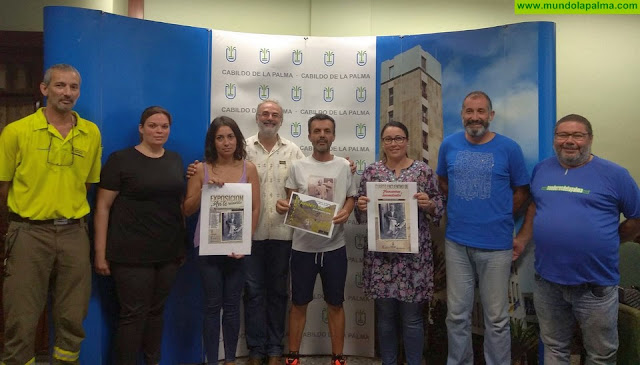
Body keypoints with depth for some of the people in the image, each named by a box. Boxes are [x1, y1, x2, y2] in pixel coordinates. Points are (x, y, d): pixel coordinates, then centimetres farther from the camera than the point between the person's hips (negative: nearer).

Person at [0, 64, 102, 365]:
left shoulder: (91, 133, 4)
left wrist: (69, 208, 9)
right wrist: (28, 210, 7)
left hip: (74, 232, 3)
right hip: (29, 232, -2)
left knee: (72, 318, 11)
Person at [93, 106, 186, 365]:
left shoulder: (175, 160, 11)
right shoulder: (121, 159, -4)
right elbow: (103, 207, -6)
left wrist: (183, 245, 12)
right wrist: (100, 253, -10)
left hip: (168, 254, 5)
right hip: (131, 254, -5)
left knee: (156, 311, 15)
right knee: (133, 314, 1)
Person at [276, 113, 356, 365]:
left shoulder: (343, 166, 3)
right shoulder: (298, 166, 2)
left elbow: (351, 197, 9)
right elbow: (290, 201, 6)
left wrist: (346, 212, -13)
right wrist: (282, 206, -17)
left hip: (334, 246, 0)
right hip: (303, 246, 0)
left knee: (335, 304, 11)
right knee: (299, 303, 10)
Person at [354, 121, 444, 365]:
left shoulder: (423, 170, 2)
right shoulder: (371, 171, 6)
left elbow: (439, 207, 5)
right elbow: (361, 212, 10)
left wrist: (429, 204, -16)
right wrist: (361, 206, -11)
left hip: (414, 253, -1)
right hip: (380, 253, 2)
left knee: (412, 317, 6)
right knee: (385, 315, 10)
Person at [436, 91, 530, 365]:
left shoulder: (508, 148, -3)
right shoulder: (449, 145, 3)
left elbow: (522, 191, 5)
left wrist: (498, 216, -2)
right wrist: (461, 209, 6)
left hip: (496, 245, -2)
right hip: (456, 242, 2)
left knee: (497, 318, 8)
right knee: (457, 315, 13)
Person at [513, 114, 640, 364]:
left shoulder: (614, 174, -6)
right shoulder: (541, 170, 5)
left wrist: (608, 243, 2)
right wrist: (522, 239, 7)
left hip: (595, 284, -3)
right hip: (547, 280, 3)